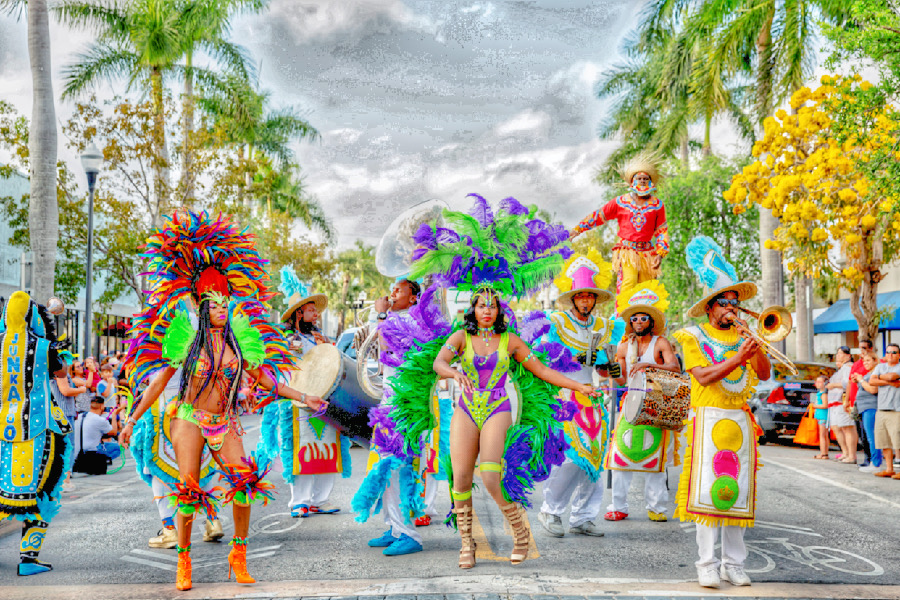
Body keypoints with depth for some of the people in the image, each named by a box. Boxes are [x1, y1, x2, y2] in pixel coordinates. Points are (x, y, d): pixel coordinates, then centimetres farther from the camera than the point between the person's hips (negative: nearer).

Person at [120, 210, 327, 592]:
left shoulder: (240, 338, 5)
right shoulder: (188, 336, -1)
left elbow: (264, 379, 10)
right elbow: (161, 379, 3)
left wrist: (303, 398, 5)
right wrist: (133, 419, 3)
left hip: (225, 423, 2)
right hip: (189, 420, -2)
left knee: (245, 478, -16)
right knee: (188, 490, -5)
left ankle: (238, 554, -3)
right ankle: (183, 563, 11)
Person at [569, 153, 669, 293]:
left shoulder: (657, 205, 8)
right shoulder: (620, 202, 6)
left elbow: (662, 230, 10)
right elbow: (598, 216, 13)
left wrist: (661, 254, 2)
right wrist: (579, 228, 12)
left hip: (647, 252, 2)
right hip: (626, 250, -2)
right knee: (627, 284, -19)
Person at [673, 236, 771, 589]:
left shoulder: (742, 336, 16)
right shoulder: (694, 336, 3)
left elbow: (764, 374, 6)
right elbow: (703, 376, -11)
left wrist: (756, 349, -9)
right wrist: (737, 358, -19)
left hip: (740, 421, 4)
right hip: (709, 419, -4)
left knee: (736, 491, 5)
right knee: (707, 490, -7)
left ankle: (733, 563, 12)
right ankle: (707, 564, 0)